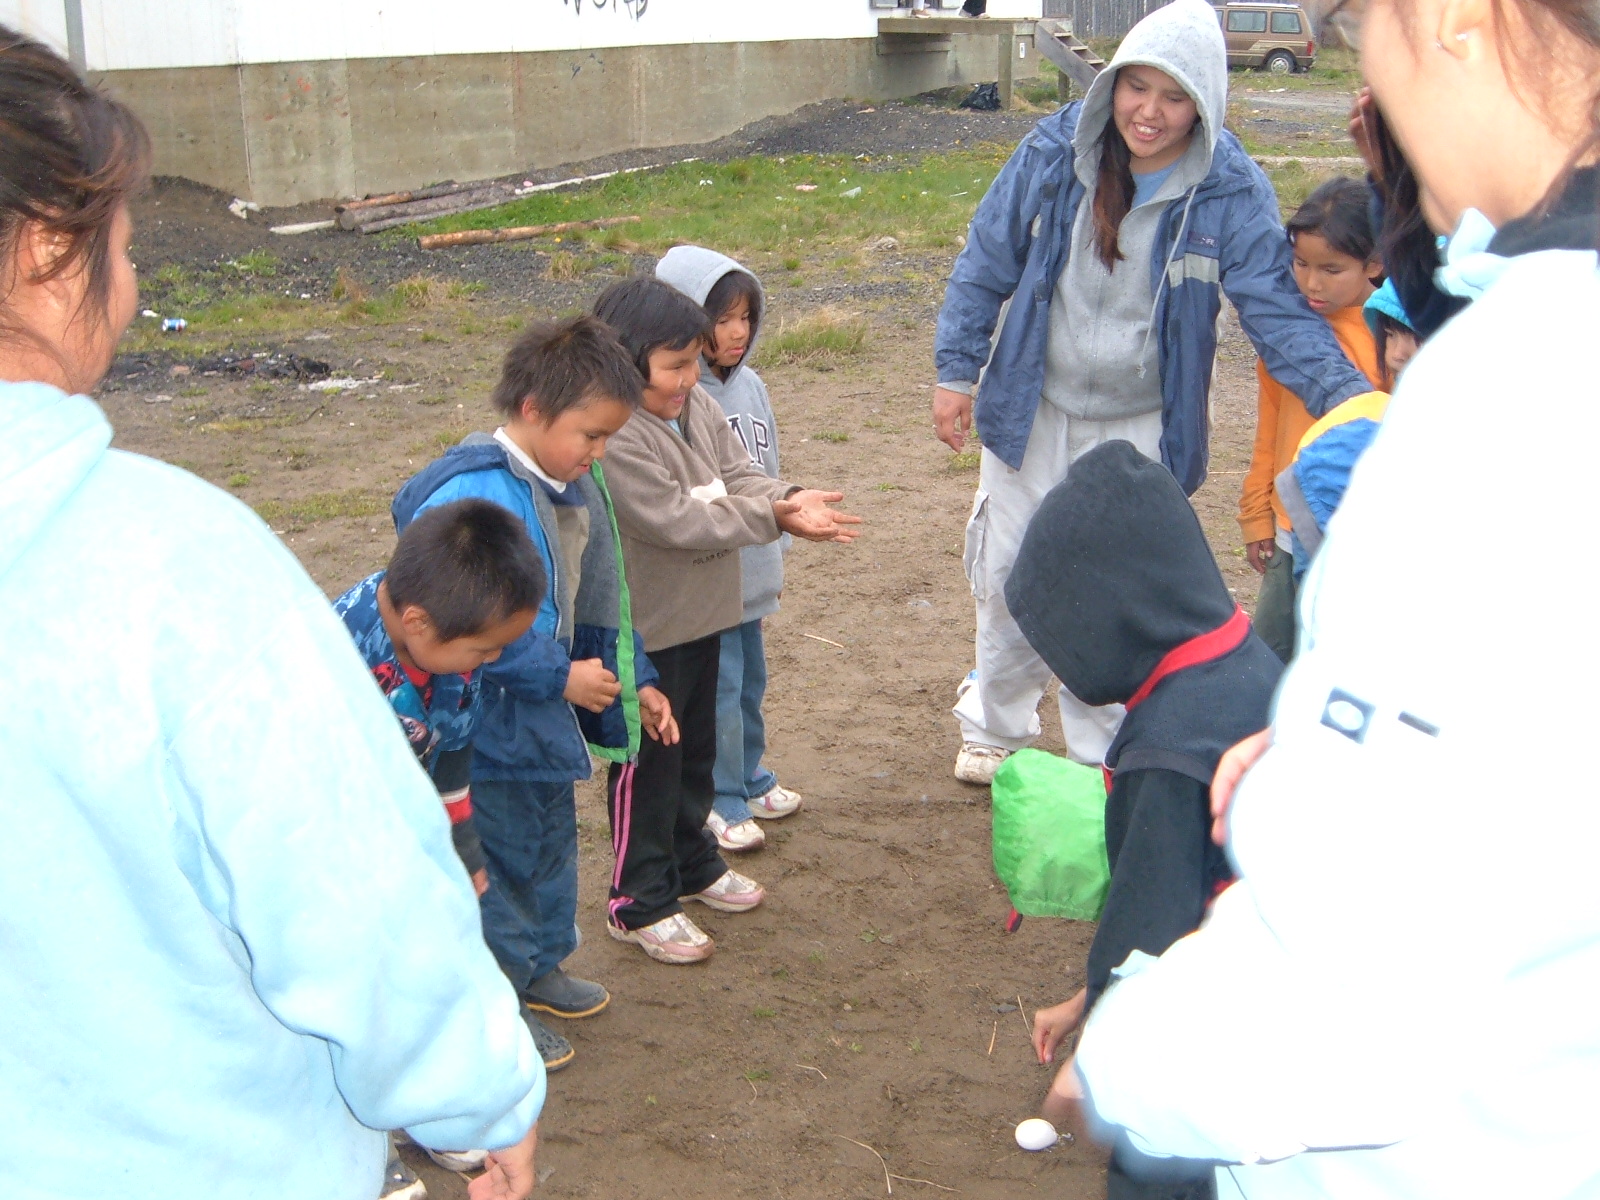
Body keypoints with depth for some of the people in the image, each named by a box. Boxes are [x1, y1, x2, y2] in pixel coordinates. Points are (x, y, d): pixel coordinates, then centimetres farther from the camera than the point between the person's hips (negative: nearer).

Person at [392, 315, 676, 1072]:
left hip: (547, 713, 9)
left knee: (551, 841, 24)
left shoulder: (572, 487, 3)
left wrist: (635, 682, 12)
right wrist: (561, 675, -24)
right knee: (502, 860, 5)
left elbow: (595, 603, 14)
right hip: (487, 728, -9)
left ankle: (537, 967, 45)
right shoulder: (471, 498, -27)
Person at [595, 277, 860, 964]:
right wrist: (772, 518, -24)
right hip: (646, 633, -9)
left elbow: (737, 474, 0)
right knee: (647, 765, 4)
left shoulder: (698, 406, 2)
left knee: (696, 752, 23)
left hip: (701, 618, 9)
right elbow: (677, 520, -28)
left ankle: (693, 864, 42)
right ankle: (640, 904, 17)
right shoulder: (615, 437, -26)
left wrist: (791, 498, -21)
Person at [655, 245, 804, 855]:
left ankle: (750, 780, 39)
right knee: (718, 691, 3)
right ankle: (722, 805, 19)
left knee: (750, 681, 21)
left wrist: (775, 552, 17)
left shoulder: (750, 385, 4)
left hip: (750, 572, 8)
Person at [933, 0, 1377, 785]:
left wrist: (1349, 396, -28)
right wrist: (956, 371, 0)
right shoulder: (1052, 153, -11)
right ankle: (995, 727, 38)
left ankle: (1102, 759, 25)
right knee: (1010, 578, 14)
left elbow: (1275, 309, -14)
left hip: (1142, 427, -2)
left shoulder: (1231, 193, -16)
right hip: (1031, 408, 2)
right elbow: (986, 263, 0)